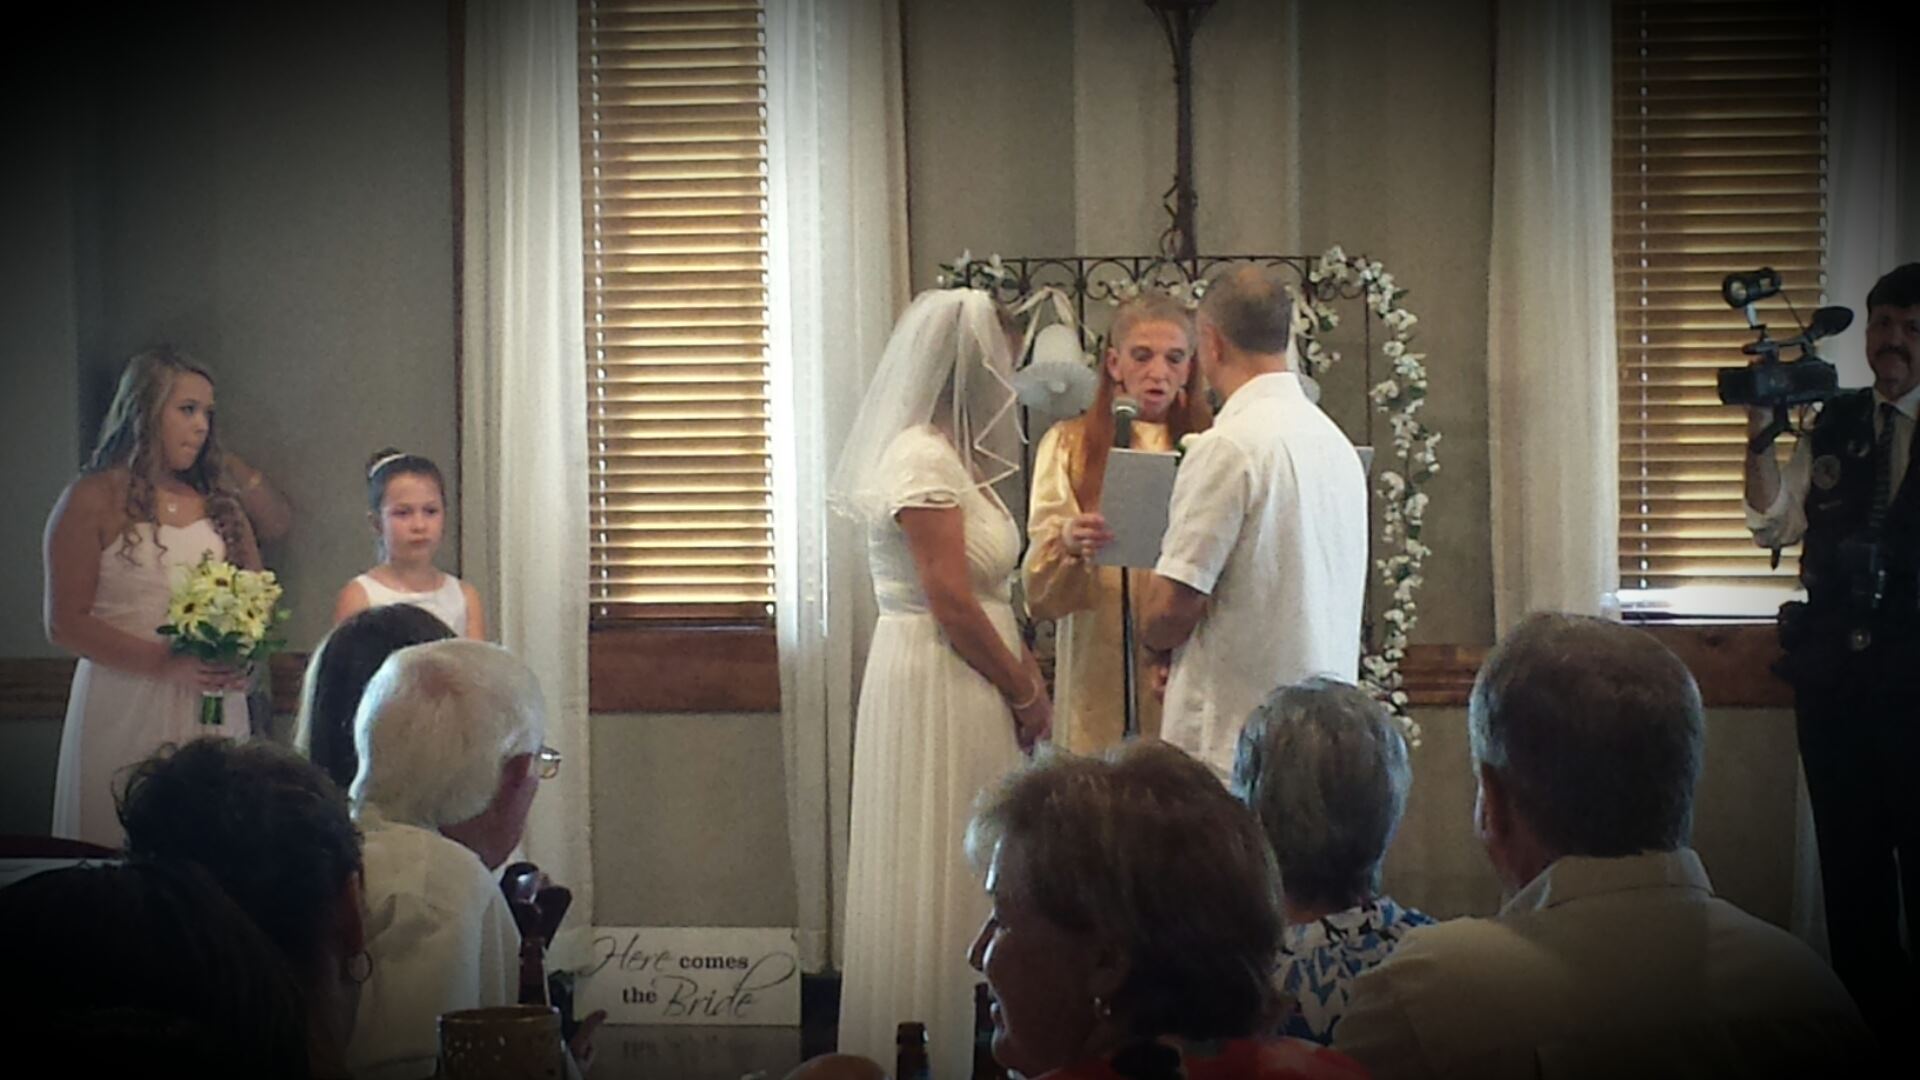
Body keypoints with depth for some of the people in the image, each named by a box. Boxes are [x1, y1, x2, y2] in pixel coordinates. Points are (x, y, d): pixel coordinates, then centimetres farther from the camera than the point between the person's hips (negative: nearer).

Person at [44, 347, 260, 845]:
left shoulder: (218, 504, 15)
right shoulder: (93, 501, -2)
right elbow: (65, 623, -7)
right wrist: (167, 664, -16)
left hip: (216, 708, 5)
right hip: (126, 707, -5)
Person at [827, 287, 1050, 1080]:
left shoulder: (952, 453, 14)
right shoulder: (924, 459, -16)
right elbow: (950, 604, -19)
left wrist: (1022, 677, 6)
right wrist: (1026, 695, -10)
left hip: (967, 683, 10)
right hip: (939, 686, -10)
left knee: (966, 878, 13)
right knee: (942, 877, -2)